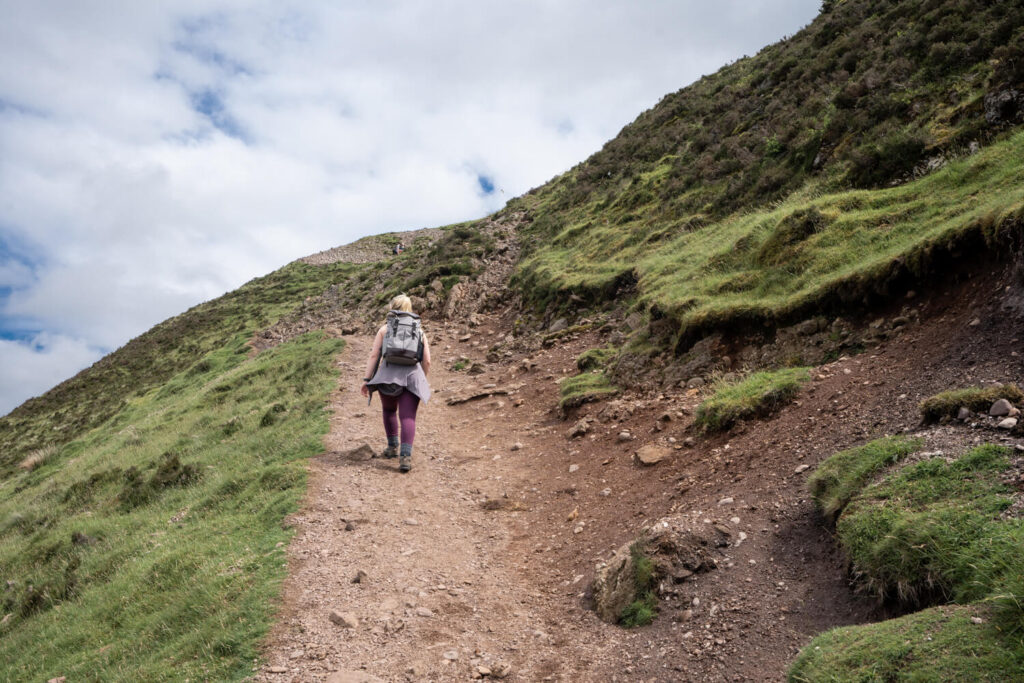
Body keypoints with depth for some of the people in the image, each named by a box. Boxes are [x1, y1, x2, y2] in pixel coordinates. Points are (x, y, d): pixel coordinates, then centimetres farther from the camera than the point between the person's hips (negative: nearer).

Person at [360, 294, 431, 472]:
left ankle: (393, 446, 32)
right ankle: (405, 456, -22)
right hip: (412, 377, 0)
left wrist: (366, 380, 0)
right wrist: (423, 379, 26)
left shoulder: (385, 329, 9)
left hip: (388, 375, 0)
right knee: (407, 417, -5)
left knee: (389, 410, 26)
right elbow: (427, 361, 10)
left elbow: (373, 355, 0)